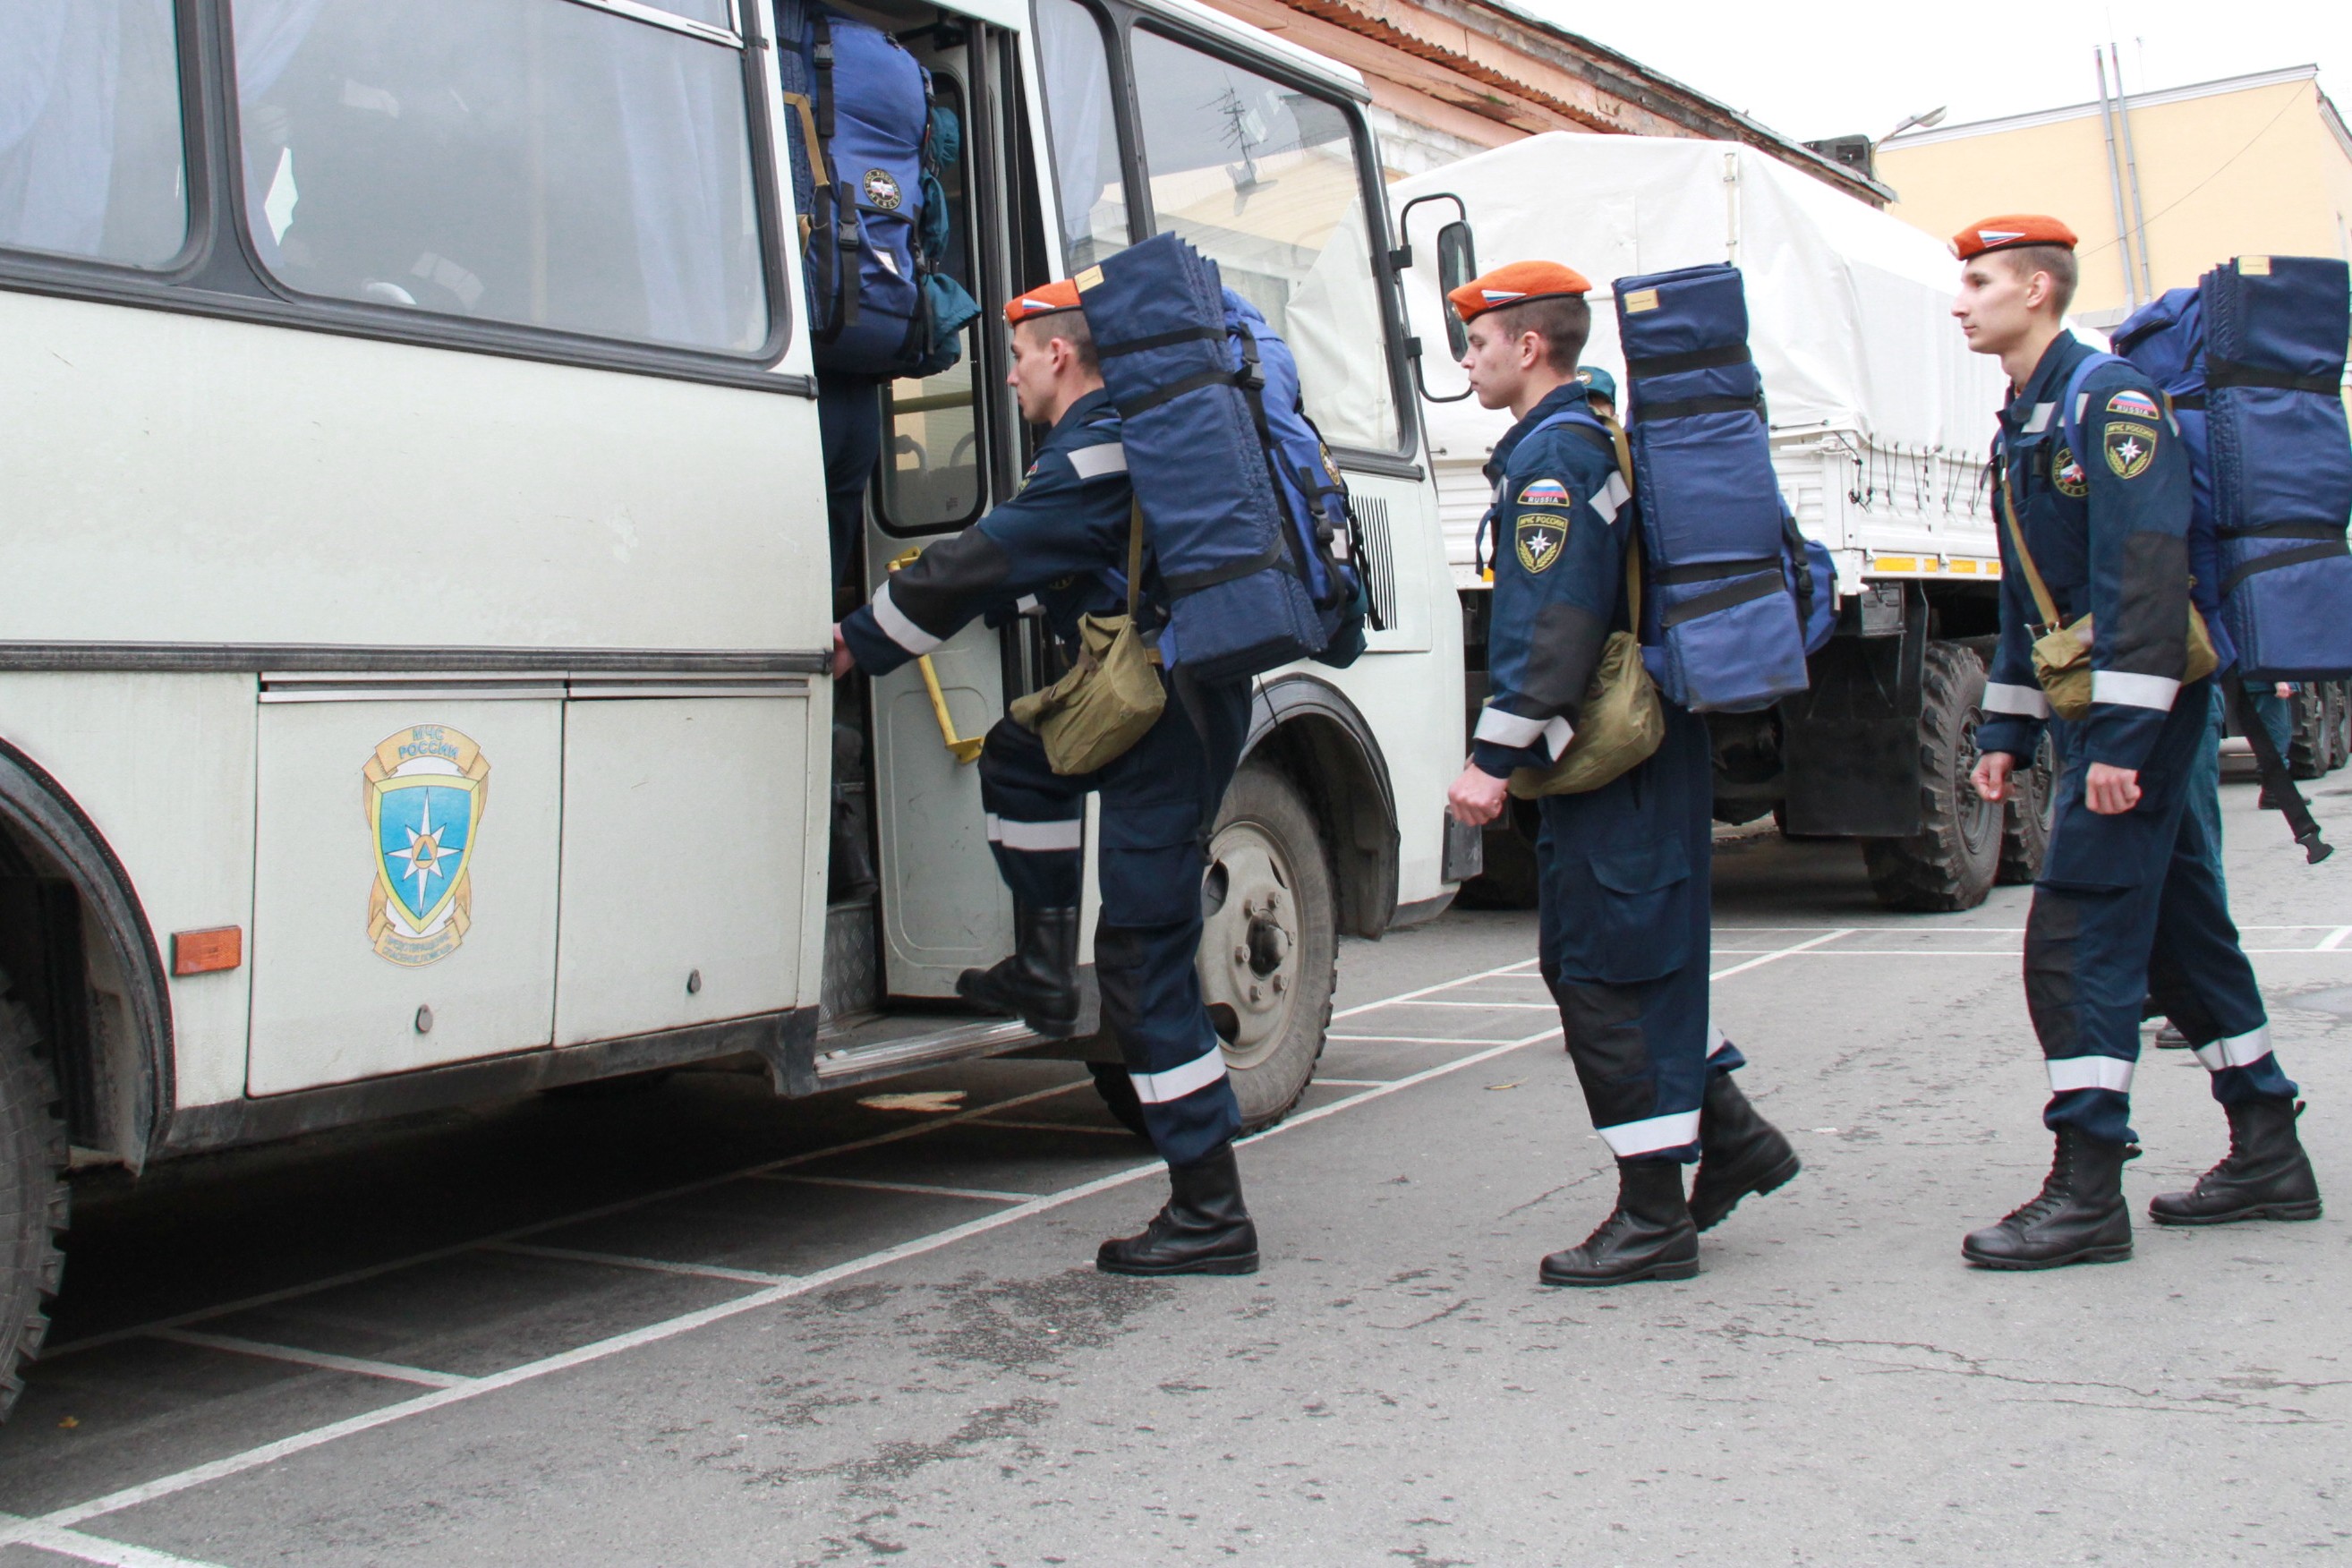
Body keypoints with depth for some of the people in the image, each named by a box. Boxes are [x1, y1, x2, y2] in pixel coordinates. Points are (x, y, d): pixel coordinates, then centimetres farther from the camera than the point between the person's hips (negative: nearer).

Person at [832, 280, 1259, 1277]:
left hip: (1171, 716, -10)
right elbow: (1033, 570, 27)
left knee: (1145, 961, -7)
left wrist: (859, 644, -5)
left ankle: (1211, 1215, -3)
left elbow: (986, 564, -15)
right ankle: (1043, 973, 31)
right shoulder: (1123, 432, 18)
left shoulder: (1097, 453, -15)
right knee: (1021, 757, 30)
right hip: (1164, 700, 10)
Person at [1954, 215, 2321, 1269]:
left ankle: (2087, 1192, -7)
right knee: (2180, 931, 15)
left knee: (2076, 936, -11)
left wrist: (2121, 737, -28)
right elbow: (2026, 599, 22)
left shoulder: (2110, 400, -14)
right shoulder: (2022, 424, 17)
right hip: (2104, 713, 10)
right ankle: (2269, 1154, 25)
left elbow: (2143, 577, -23)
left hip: (2143, 702, -10)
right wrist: (2007, 731, 19)